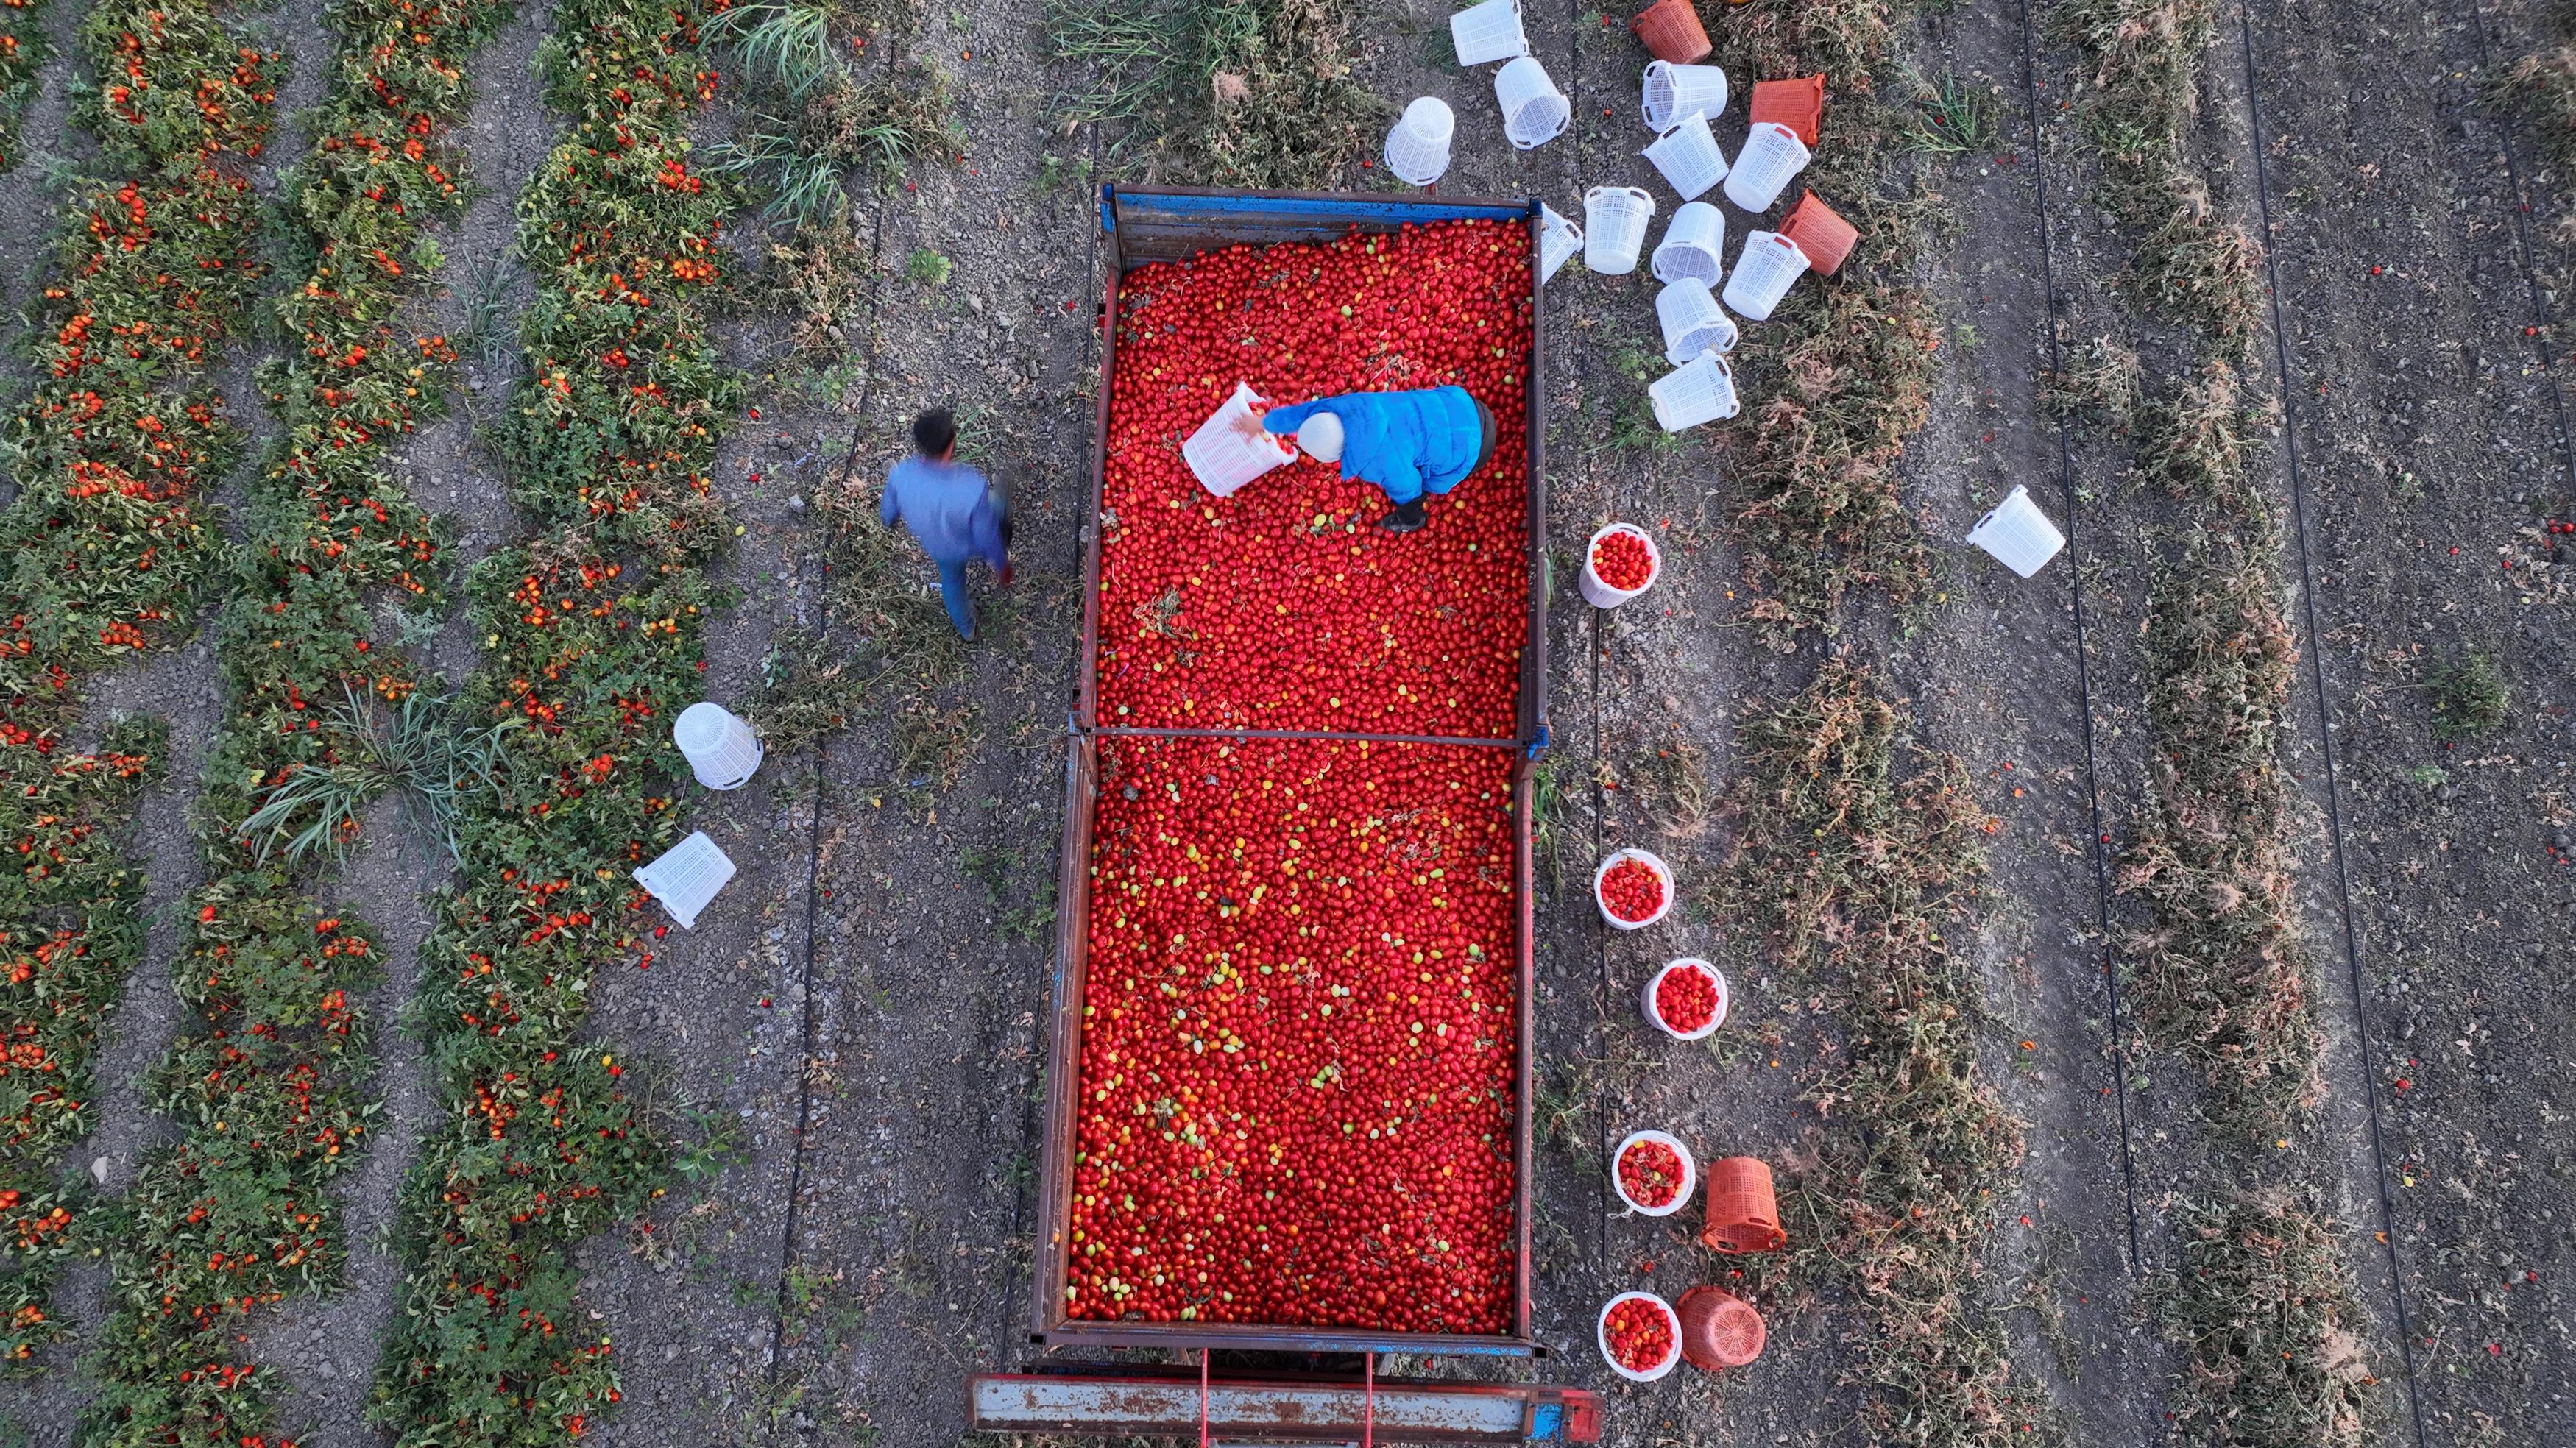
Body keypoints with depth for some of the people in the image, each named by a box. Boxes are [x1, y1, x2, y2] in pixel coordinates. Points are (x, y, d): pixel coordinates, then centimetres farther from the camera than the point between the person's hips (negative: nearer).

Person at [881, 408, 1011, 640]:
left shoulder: (900, 475, -33)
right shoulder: (973, 488, -44)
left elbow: (889, 512, -10)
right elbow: (988, 536, -28)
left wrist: (886, 520, 16)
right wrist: (1003, 566, -7)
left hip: (936, 548, 3)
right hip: (971, 546, -3)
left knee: (952, 581, 34)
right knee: (997, 505, 27)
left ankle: (966, 629, 62)